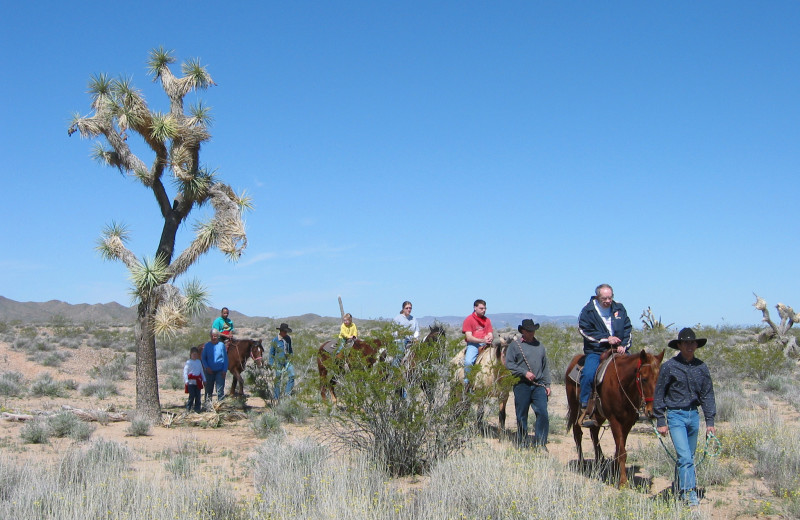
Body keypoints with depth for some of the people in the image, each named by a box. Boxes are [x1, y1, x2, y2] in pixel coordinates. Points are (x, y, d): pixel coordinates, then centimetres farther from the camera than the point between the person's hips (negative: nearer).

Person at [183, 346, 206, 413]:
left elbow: (202, 371, 20)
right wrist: (186, 381, -15)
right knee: (192, 396, -7)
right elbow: (185, 372, -6)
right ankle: (188, 409, 4)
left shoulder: (199, 362, 12)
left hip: (198, 382, 5)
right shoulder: (188, 362, -4)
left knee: (198, 396, 4)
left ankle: (197, 409, 12)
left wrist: (204, 380, 18)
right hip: (191, 382, -5)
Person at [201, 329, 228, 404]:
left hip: (220, 371, -2)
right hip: (209, 371, 2)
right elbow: (203, 358, 7)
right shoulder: (207, 345, 2)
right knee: (208, 389, 8)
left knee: (220, 389, -2)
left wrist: (225, 370, -7)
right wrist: (206, 367, -8)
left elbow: (225, 359, 0)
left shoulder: (221, 345, -2)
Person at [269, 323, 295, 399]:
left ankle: (287, 393, 1)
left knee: (291, 375, -12)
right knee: (278, 379, 3)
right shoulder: (275, 340, -10)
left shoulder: (288, 338, 2)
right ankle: (277, 397, 15)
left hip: (287, 360, 4)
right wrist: (271, 363, -3)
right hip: (278, 362, -4)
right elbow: (271, 352, -2)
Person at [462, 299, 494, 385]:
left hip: (485, 344, 5)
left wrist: (489, 339, -13)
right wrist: (482, 340, -20)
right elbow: (469, 337, -8)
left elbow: (490, 335, 13)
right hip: (473, 344, -5)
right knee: (468, 362, -31)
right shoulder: (469, 319, 0)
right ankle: (466, 382, -12)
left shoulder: (487, 320, 16)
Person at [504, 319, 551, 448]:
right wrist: (525, 373, -13)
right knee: (521, 416, 5)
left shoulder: (539, 346, 15)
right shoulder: (515, 345, 2)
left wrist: (547, 384, 10)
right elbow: (509, 364, -6)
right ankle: (521, 442, 18)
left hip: (539, 386, 3)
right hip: (522, 386, -3)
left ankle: (540, 443, -1)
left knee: (543, 414, -8)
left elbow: (545, 366, 18)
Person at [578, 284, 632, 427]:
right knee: (588, 374, -27)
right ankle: (585, 410, -19)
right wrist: (606, 339, -14)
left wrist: (624, 345, -4)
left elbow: (627, 328, 13)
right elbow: (585, 331, -7)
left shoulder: (619, 308, 10)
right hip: (596, 352, -4)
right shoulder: (588, 310, -1)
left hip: (617, 350, 4)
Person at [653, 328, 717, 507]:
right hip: (675, 415, -4)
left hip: (694, 415, 4)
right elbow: (659, 395, -3)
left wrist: (710, 421, 4)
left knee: (689, 457, 12)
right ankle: (690, 494, -9)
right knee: (685, 457, -12)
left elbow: (707, 395, 9)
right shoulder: (669, 367, -7)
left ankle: (680, 490, 27)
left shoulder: (701, 367, 3)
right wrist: (660, 422, -5)